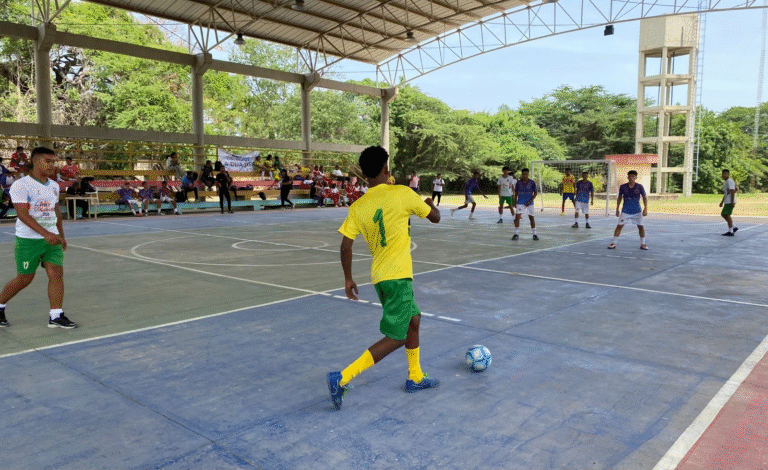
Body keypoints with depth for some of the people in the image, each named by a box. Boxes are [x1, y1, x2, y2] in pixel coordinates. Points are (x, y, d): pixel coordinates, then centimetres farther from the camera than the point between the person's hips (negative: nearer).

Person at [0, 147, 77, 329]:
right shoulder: (21, 185, -12)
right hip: (28, 240, -6)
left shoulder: (54, 186, 10)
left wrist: (61, 235, 22)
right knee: (24, 278, 4)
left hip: (52, 238, 6)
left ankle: (56, 316, 0)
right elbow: (23, 215, -20)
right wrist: (45, 234, -29)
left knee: (57, 274, -4)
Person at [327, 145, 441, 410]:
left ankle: (415, 378, 35)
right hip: (397, 276, -7)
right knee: (396, 338, 0)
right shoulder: (402, 193, -9)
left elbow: (345, 245, -3)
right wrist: (429, 204, 25)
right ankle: (342, 378, -6)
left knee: (413, 320, 24)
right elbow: (435, 218, 3)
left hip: (380, 276, 7)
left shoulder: (358, 207, 2)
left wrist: (348, 279, 8)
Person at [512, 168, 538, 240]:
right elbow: (516, 193, 12)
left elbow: (535, 193, 0)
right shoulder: (518, 183, 1)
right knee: (517, 217, -11)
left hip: (529, 203, 0)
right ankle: (516, 234, -3)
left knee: (531, 218, 5)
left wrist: (530, 201, -11)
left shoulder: (532, 183, -3)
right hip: (520, 203, 1)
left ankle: (534, 234, 16)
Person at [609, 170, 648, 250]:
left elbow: (644, 198, 2)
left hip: (637, 211, 0)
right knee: (619, 226, -5)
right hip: (625, 211, 0)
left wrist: (645, 209, -6)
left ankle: (642, 244, 16)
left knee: (641, 226, 1)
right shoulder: (622, 187, -3)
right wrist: (617, 209, 8)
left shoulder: (639, 187, -4)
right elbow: (619, 198, 9)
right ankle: (614, 243, 3)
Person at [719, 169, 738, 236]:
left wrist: (732, 202, -24)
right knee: (723, 214, 11)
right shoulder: (725, 182, 19)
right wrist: (722, 202, 25)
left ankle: (730, 232, -5)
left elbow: (732, 192, -19)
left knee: (727, 215, -8)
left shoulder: (730, 181, -11)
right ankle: (734, 228, 16)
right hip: (726, 202, 10)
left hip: (730, 202, -10)